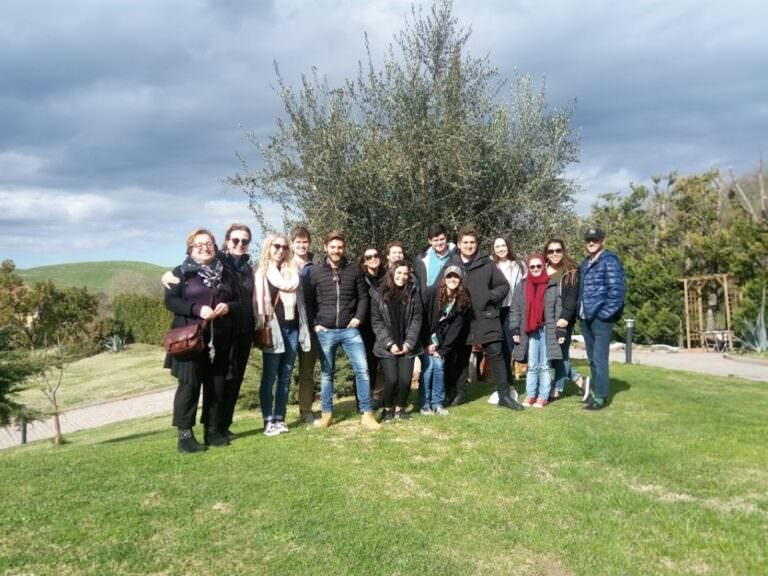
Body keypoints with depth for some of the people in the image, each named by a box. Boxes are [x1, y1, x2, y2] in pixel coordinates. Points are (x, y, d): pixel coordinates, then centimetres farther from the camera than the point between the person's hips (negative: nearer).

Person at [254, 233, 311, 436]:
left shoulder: (292, 271, 16)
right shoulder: (262, 273, 1)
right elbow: (258, 302, -5)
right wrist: (262, 327, -13)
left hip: (292, 328, 5)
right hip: (273, 329, -5)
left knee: (285, 377, 8)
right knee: (269, 377, 0)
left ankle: (280, 418, 15)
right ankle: (268, 421, 5)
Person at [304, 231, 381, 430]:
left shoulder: (354, 271, 6)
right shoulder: (315, 272, 2)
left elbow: (363, 296, 11)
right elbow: (308, 301, 4)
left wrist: (358, 317, -2)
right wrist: (314, 324, -4)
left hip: (350, 330, 1)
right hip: (325, 331, -1)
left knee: (362, 369, -5)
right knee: (326, 373, 9)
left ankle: (367, 414, 1)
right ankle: (327, 413, 20)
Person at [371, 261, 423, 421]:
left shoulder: (413, 293, 4)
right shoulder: (379, 294, -1)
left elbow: (417, 319, 0)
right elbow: (376, 322, -3)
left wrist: (409, 343, -9)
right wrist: (389, 343, -12)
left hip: (407, 346, 2)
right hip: (387, 346, -1)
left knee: (405, 379, -8)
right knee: (391, 379, -12)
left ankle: (400, 408, 17)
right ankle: (388, 408, 13)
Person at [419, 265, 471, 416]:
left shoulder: (463, 300, -8)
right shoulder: (432, 292, -18)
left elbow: (456, 327, -7)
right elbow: (422, 318, -15)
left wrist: (442, 349, -11)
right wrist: (427, 343, -16)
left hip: (441, 339, 3)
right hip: (426, 337, -3)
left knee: (439, 365, -7)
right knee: (428, 366, -11)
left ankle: (437, 403, 5)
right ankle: (424, 404, -1)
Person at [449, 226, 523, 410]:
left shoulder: (486, 263, 2)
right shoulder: (451, 264, 3)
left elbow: (504, 285, 4)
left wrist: (491, 296, -11)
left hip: (485, 317, -1)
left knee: (495, 354, -4)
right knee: (461, 357, 11)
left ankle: (504, 395, 3)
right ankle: (459, 393, 25)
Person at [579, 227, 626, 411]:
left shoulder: (609, 261, -9)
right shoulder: (585, 263, 16)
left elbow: (617, 289, -16)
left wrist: (605, 313, -16)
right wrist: (581, 312, 11)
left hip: (601, 318, -8)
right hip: (586, 318, 8)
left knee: (599, 358, -7)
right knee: (592, 358, 14)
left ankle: (601, 396, 0)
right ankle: (596, 391, 25)